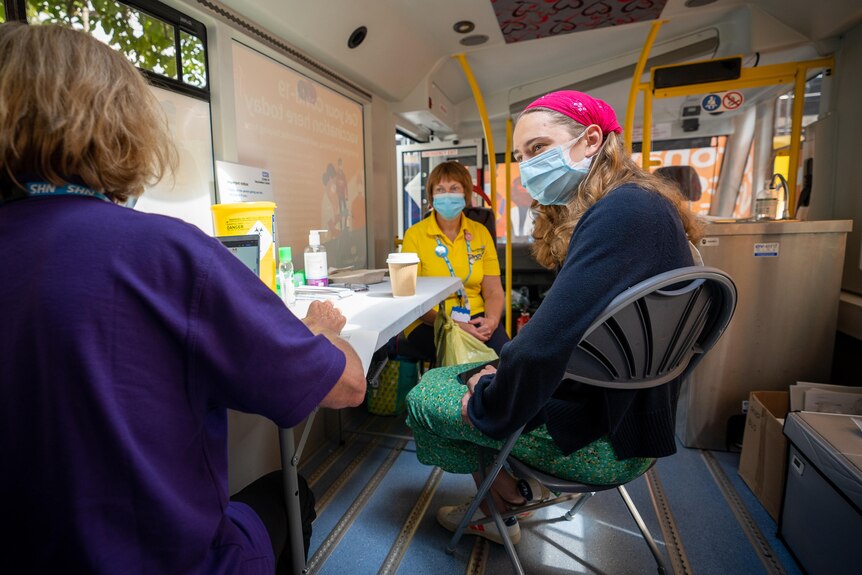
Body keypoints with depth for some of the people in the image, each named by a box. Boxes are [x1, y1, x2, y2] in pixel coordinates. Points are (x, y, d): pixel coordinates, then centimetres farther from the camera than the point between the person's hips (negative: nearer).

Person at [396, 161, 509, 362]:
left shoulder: (481, 232, 9)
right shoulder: (415, 235, -2)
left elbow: (493, 291, 7)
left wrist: (491, 320, -14)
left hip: (475, 319, 4)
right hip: (428, 323, -3)